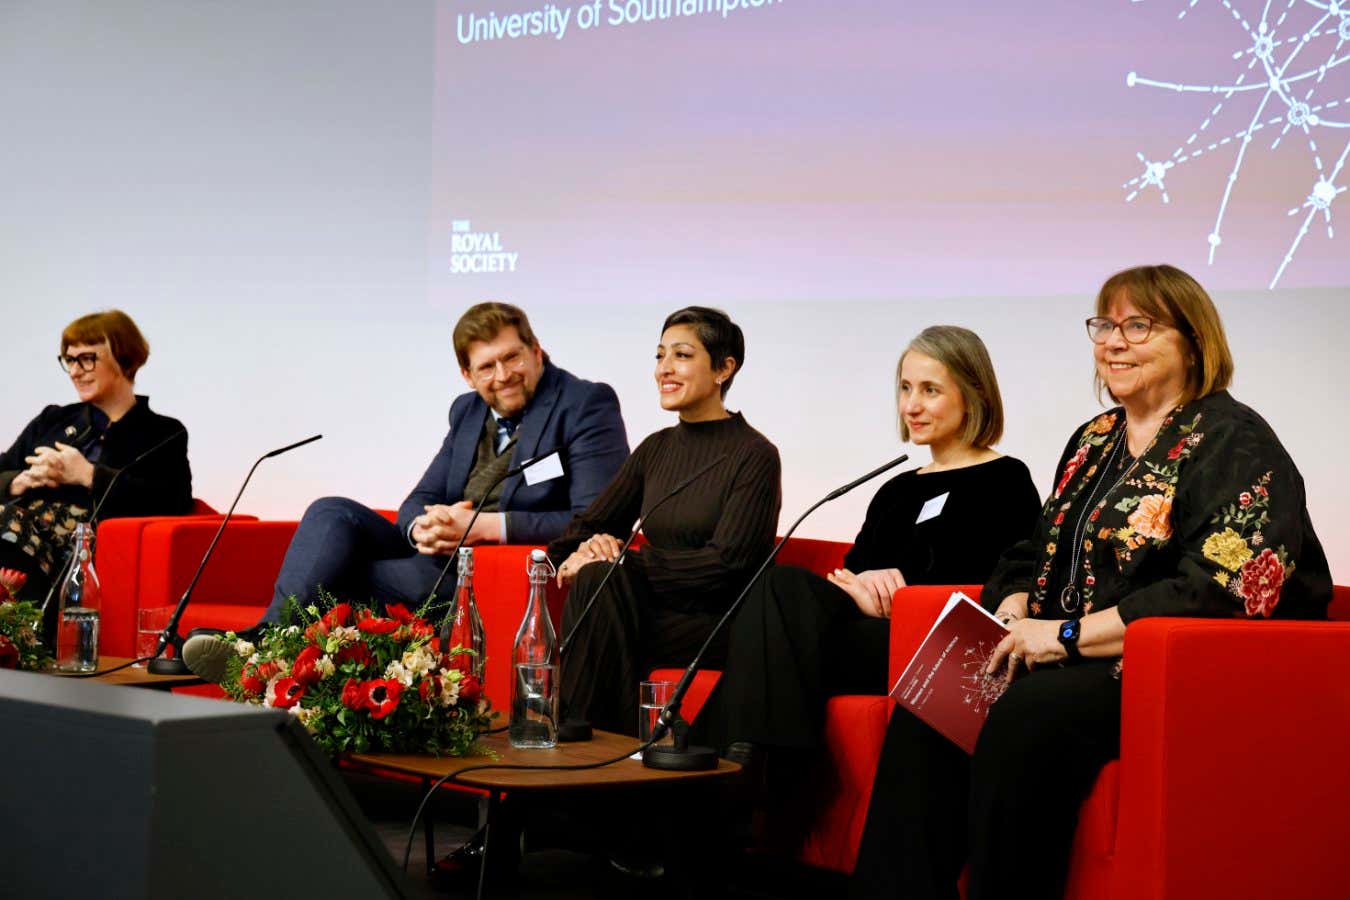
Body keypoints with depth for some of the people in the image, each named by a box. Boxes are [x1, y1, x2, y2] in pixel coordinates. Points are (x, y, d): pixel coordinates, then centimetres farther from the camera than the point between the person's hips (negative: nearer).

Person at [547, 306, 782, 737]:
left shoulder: (755, 456, -6)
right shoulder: (656, 449, 13)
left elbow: (727, 564, -15)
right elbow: (587, 525, 13)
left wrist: (624, 559, -18)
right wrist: (589, 548, -13)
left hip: (719, 623, -5)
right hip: (659, 608, 5)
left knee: (601, 579, -29)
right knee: (596, 578, -27)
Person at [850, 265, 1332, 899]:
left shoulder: (1236, 444, -6)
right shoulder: (1094, 441, 19)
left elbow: (1220, 594, -18)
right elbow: (1034, 556, 23)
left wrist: (1068, 634, -18)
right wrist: (1012, 617, -2)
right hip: (1074, 665, 8)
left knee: (1028, 713, -34)